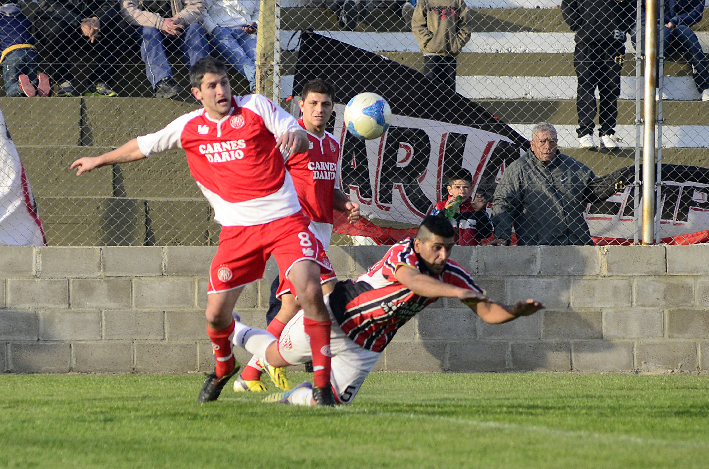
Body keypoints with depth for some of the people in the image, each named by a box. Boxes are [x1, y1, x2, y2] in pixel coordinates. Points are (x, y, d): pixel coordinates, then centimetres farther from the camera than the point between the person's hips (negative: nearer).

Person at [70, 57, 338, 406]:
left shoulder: (256, 107, 0)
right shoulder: (189, 127, 8)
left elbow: (301, 138, -3)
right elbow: (144, 146, 23)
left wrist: (295, 137, -28)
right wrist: (100, 160, 34)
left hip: (285, 219, -3)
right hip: (237, 229, 3)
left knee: (310, 292, -22)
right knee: (216, 314, 0)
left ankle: (323, 386, -14)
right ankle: (223, 368, 35)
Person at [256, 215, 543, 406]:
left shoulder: (452, 275, -14)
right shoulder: (402, 254, -32)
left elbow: (487, 311, -12)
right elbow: (414, 281, -55)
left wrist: (515, 312, -34)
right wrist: (457, 292, -69)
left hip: (366, 346, 5)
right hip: (335, 314, -5)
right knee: (276, 358, 13)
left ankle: (291, 397, 32)